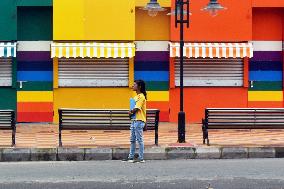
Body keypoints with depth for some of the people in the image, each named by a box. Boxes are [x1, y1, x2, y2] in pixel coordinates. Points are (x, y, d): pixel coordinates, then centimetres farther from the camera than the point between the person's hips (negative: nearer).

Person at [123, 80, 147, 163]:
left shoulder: (141, 96, -13)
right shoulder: (136, 96, 17)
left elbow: (137, 108, -18)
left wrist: (131, 112, -1)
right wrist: (131, 112, -1)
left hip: (139, 121, -10)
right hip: (134, 120, 10)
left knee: (139, 140, -6)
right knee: (132, 140, 12)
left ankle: (141, 158, -2)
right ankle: (131, 157, 18)